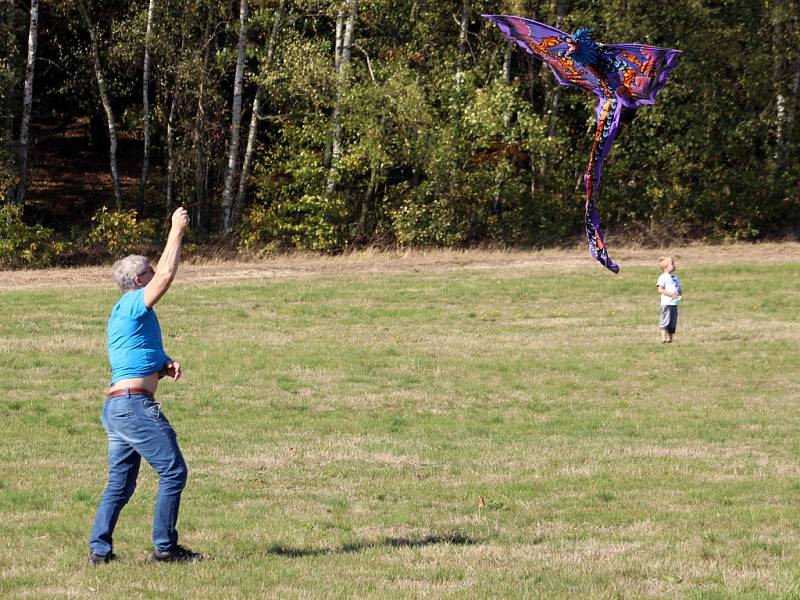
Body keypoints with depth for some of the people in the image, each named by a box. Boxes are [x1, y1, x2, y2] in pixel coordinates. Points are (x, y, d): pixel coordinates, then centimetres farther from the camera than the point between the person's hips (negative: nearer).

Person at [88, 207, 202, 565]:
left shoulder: (127, 314, 23)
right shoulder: (133, 304, -6)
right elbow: (167, 275, -16)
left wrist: (165, 367, 8)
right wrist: (176, 230, -6)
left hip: (115, 407, 10)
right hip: (134, 404, -10)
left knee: (120, 482, 10)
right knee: (173, 471, -5)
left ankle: (99, 549, 6)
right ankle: (164, 547, -6)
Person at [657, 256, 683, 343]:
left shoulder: (674, 277, 18)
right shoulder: (663, 277, -6)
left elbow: (679, 290, 24)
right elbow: (660, 289, -15)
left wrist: (680, 296, 1)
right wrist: (672, 295, -19)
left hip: (674, 303, 8)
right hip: (666, 303, -8)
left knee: (673, 323, 8)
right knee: (665, 322, -10)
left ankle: (669, 339, 12)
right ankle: (663, 339, -12)